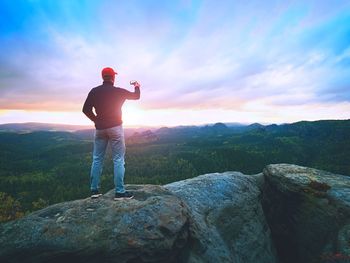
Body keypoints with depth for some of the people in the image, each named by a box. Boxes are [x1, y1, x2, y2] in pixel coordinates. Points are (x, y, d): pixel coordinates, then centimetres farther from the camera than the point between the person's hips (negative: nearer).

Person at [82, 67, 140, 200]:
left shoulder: (94, 91, 0)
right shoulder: (118, 91, -6)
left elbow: (86, 109, 0)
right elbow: (136, 96, 9)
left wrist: (96, 120, 14)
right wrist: (137, 86, 29)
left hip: (100, 128, 4)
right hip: (115, 128, -3)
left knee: (97, 159, 12)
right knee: (118, 160, -1)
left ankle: (94, 190, 17)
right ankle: (120, 192, 1)